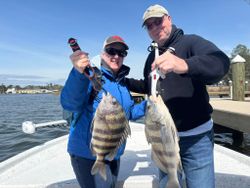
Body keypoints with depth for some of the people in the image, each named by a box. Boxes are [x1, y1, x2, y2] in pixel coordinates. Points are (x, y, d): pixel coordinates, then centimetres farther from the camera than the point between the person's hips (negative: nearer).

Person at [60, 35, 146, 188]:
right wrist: (78, 73, -50)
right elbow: (69, 104, -34)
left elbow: (129, 112, 15)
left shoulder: (123, 83, 6)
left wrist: (148, 105, -2)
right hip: (88, 154, -7)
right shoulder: (90, 76, -16)